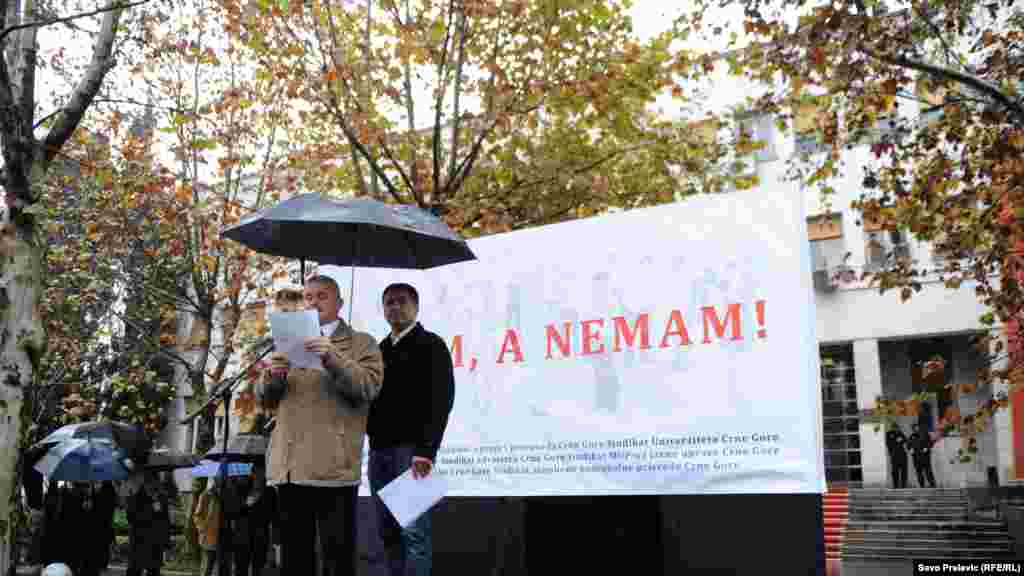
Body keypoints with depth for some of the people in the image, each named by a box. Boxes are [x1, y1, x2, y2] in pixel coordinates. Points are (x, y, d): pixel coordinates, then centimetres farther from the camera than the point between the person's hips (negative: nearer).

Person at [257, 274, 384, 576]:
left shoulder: (361, 343, 7)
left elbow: (368, 388, -8)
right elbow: (267, 399, 18)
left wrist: (333, 359, -22)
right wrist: (272, 376, -4)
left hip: (333, 466, -5)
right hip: (289, 466, 5)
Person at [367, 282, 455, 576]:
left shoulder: (431, 345, 0)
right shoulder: (380, 350, 20)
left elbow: (441, 401, -11)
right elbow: (370, 399, 19)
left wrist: (426, 450, -20)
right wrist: (372, 443, 6)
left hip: (412, 448, -7)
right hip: (379, 450, 7)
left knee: (414, 530, -10)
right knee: (388, 532, 8)